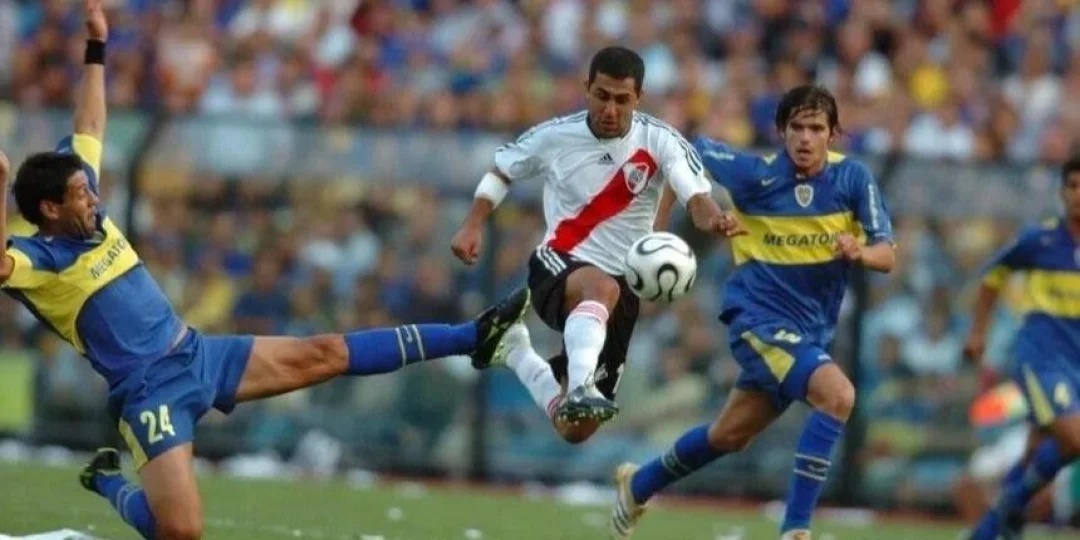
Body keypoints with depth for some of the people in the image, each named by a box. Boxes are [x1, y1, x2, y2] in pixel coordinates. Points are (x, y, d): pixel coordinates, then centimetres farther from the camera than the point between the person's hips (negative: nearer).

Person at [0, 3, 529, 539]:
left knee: (324, 353, 7)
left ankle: (471, 336, 11)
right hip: (151, 389, -8)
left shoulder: (84, 213, 6)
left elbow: (89, 129, 20)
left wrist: (96, 48, 20)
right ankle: (107, 480, 12)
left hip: (199, 353, 8)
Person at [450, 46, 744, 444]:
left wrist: (714, 220, -45)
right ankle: (579, 389, -54)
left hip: (622, 285, 2)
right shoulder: (554, 137, -5)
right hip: (557, 265, -2)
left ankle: (516, 353, 34)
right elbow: (501, 172, 12)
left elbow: (697, 198, -22)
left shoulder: (660, 142, -9)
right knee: (602, 288, -41)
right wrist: (473, 226, -1)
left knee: (576, 427, 7)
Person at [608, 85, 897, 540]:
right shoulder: (757, 175, -13)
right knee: (838, 395, -29)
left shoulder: (853, 178, -8)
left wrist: (860, 252, -35)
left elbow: (887, 257, -12)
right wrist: (658, 225, 0)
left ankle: (639, 485, 45)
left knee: (729, 436, 20)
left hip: (811, 331, 5)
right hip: (759, 317, -5)